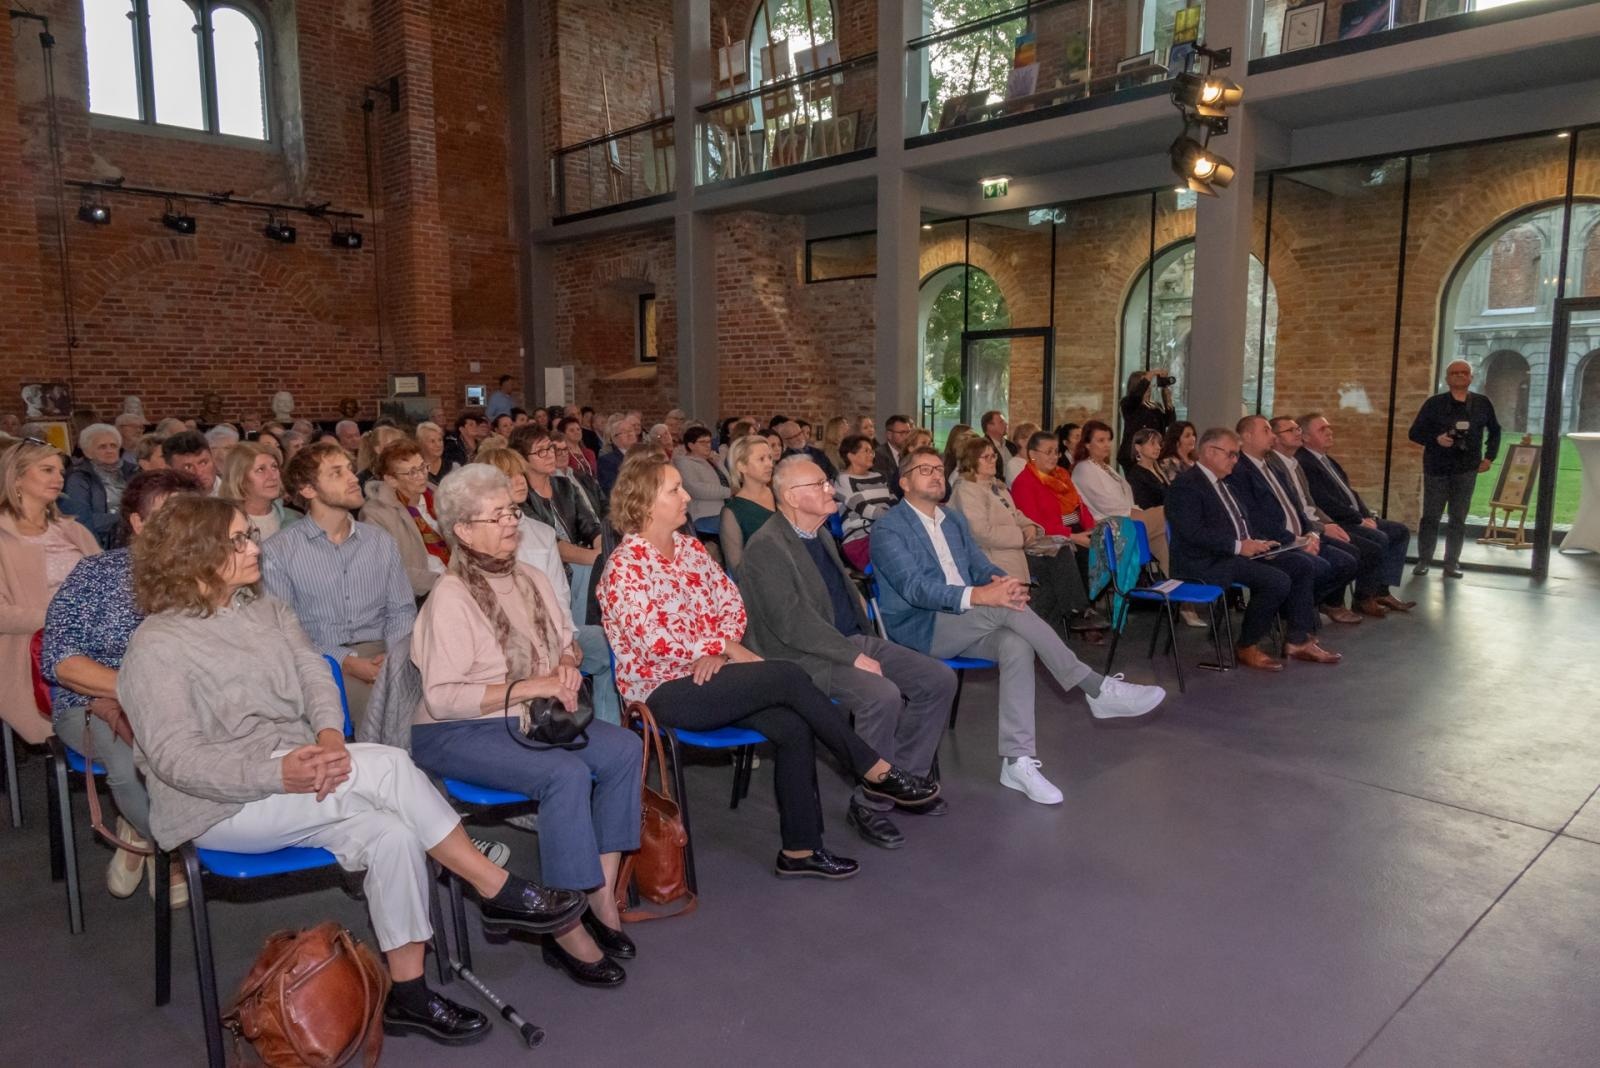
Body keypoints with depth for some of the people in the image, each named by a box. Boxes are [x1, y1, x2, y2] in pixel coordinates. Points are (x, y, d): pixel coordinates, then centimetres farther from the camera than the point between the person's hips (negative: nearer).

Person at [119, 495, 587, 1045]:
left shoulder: (266, 609, 10)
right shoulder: (158, 646, -11)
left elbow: (314, 675, 2)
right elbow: (176, 758, -17)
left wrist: (329, 734, -21)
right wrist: (279, 775, -30)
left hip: (298, 768, 6)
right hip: (222, 805, -6)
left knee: (389, 833, -23)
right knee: (385, 765, -28)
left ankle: (407, 993, -10)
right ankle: (501, 893, -18)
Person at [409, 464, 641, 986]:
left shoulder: (529, 579, 9)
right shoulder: (451, 596, -14)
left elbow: (568, 641, 22)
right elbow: (442, 697, -20)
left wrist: (567, 666, -3)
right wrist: (531, 687, -24)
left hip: (531, 714, 7)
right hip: (458, 733, -7)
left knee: (624, 747, -15)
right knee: (567, 774, -31)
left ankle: (602, 895, -9)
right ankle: (567, 929, -19)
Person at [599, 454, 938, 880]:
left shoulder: (690, 548, 11)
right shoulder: (625, 566, -12)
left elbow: (731, 601, 10)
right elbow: (655, 643, -19)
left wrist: (717, 650, -9)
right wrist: (725, 648, -13)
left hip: (710, 674, 7)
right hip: (664, 691, -7)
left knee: (795, 728, -19)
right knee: (788, 676, -24)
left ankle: (799, 851, -7)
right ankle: (877, 772, -11)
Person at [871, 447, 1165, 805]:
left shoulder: (954, 521, 19)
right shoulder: (888, 529, -6)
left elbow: (981, 566, 12)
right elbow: (914, 587, -19)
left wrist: (1000, 581, -15)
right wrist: (979, 596, -33)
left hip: (966, 624, 7)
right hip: (919, 629, -6)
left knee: (1017, 645, -26)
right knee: (1007, 608, -28)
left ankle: (1016, 761, -25)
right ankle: (1096, 690, -22)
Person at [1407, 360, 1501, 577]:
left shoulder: (1482, 403, 7)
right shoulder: (1434, 403, 0)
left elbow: (1494, 431, 20)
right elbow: (1415, 433, 0)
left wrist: (1489, 457, 10)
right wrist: (1436, 438, -17)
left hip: (1466, 470, 2)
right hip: (1436, 469, -2)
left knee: (1458, 518, 4)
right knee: (1430, 516, 1)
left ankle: (1452, 563, 9)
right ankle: (1423, 561, 9)